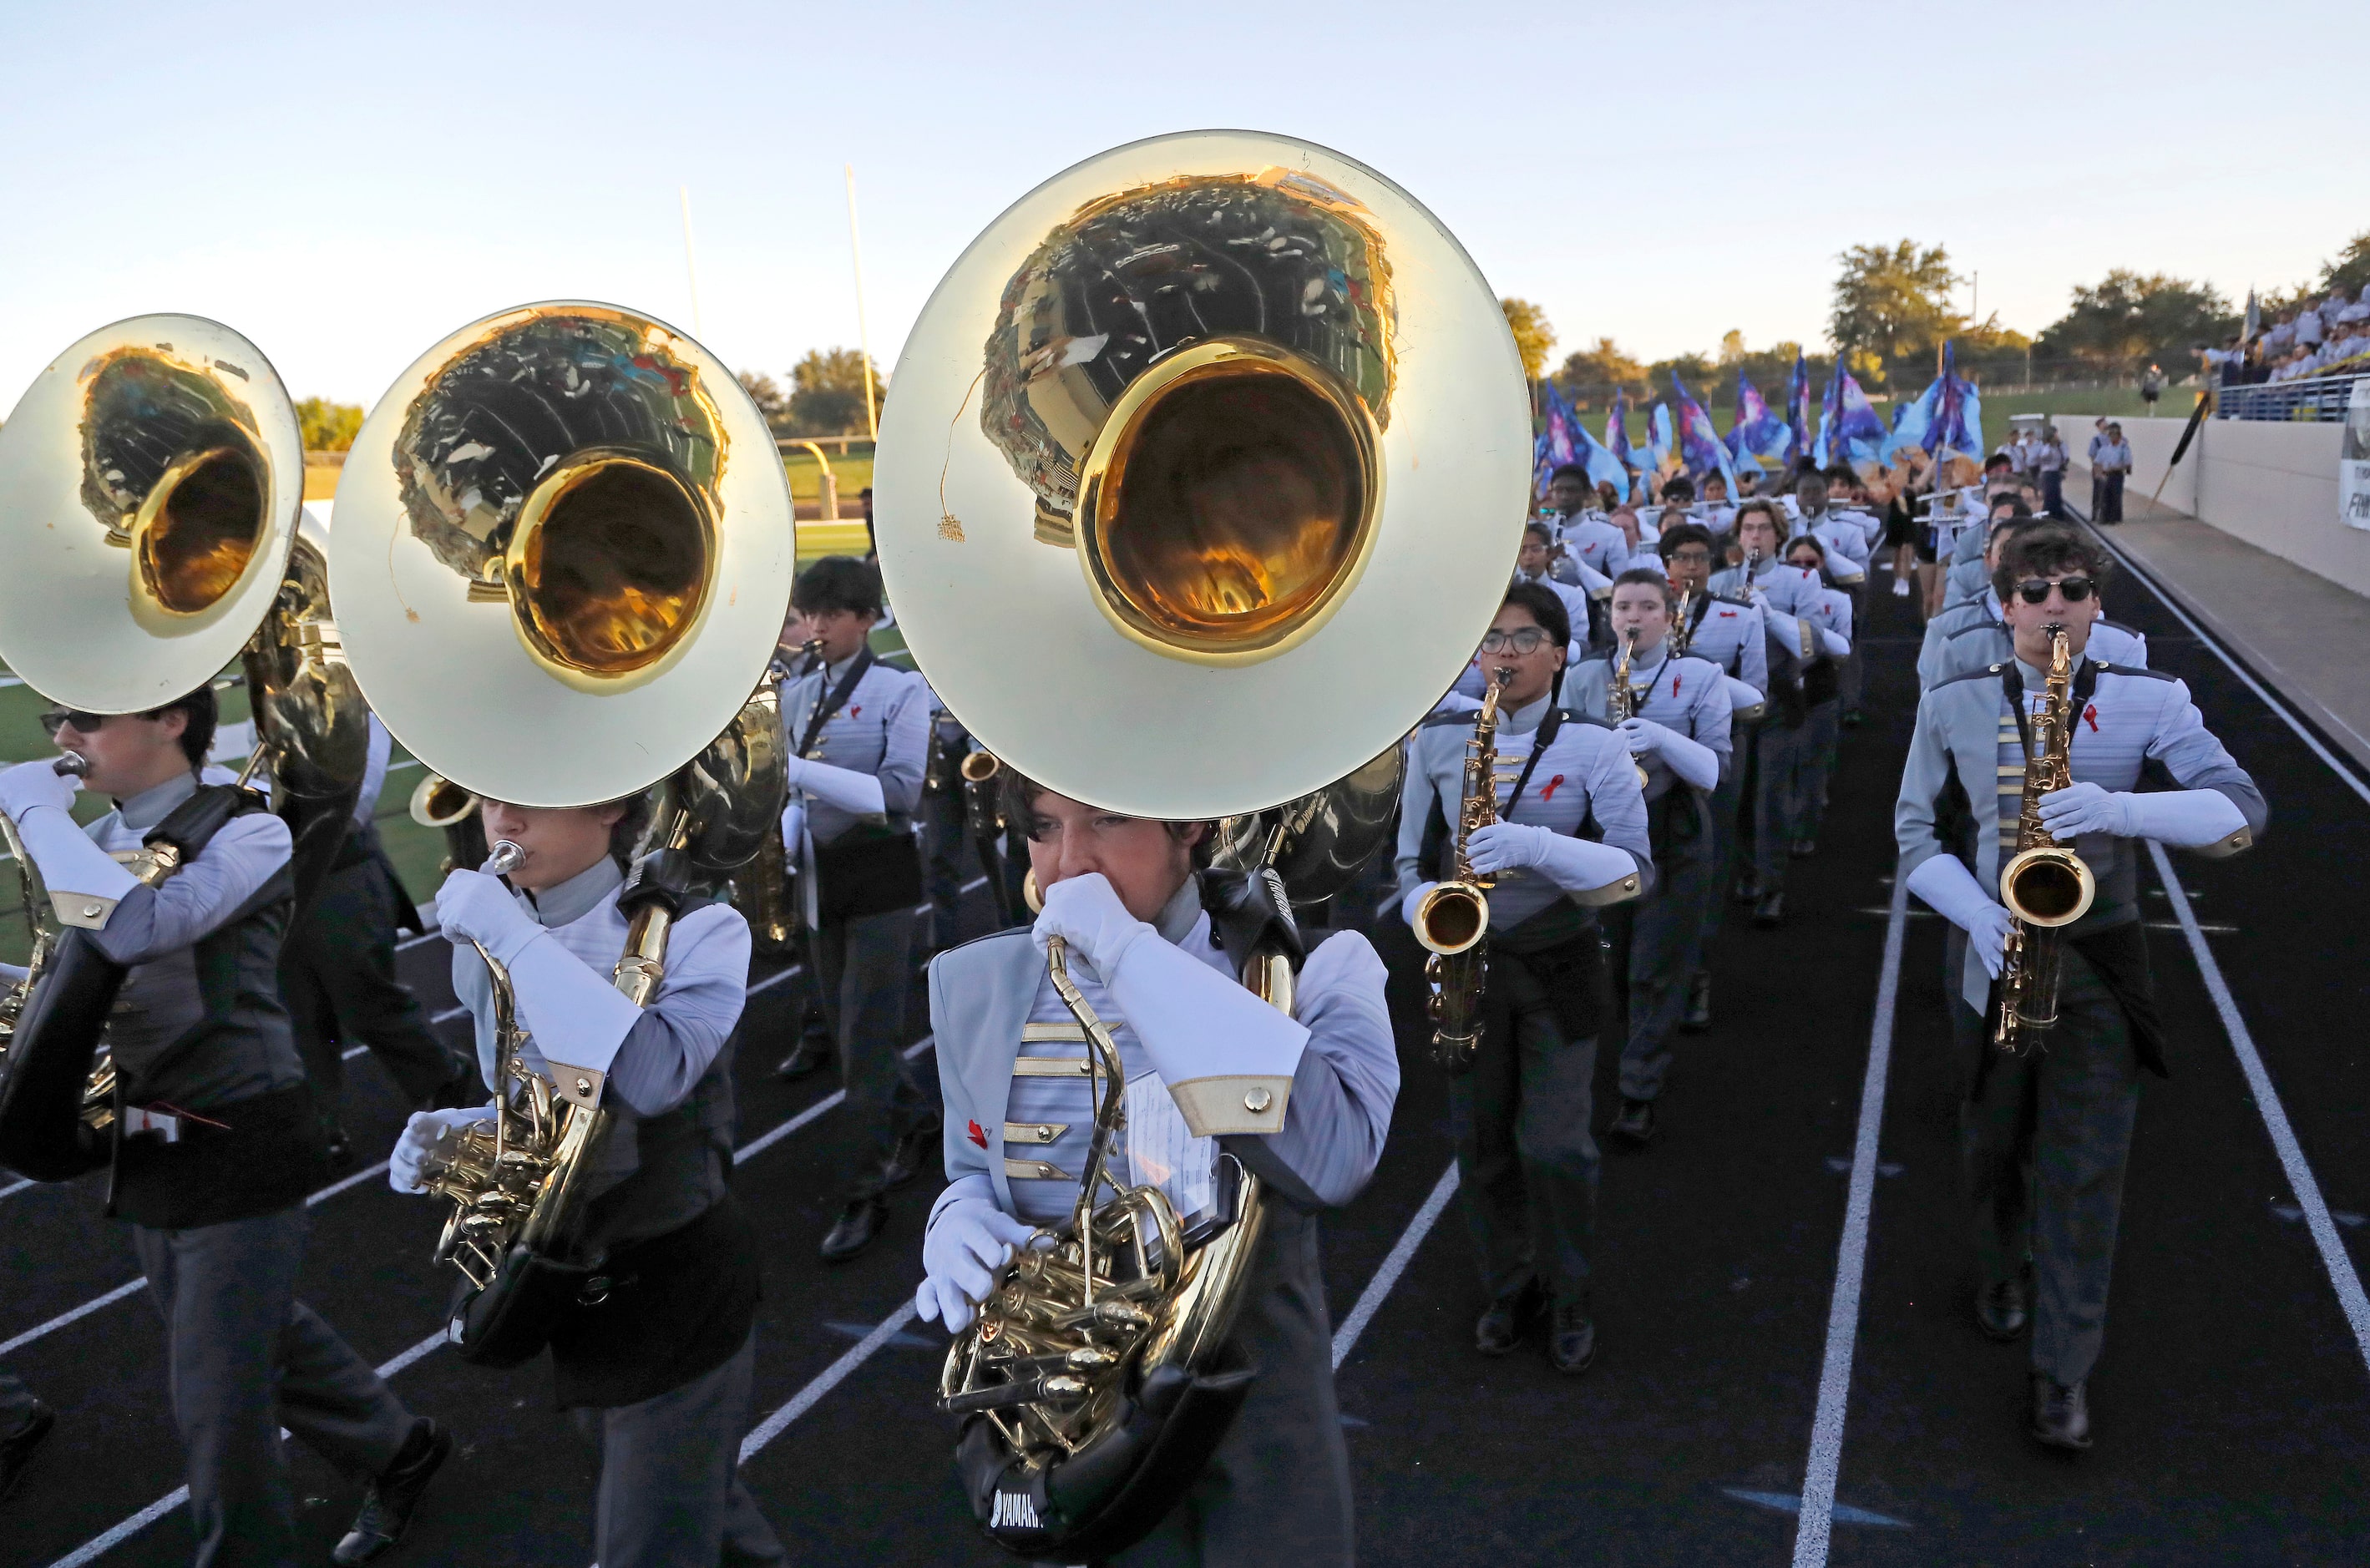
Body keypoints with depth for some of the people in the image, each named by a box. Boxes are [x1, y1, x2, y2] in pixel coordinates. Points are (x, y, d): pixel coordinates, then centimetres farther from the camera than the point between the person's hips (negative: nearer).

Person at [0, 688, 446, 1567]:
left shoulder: (246, 832, -16)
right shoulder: (96, 844, 6)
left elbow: (135, 929, -32)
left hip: (237, 1144, -8)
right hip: (149, 1145, 8)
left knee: (219, 1395, 1)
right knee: (260, 1337, 22)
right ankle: (396, 1450, 44)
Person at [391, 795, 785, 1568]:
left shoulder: (696, 929, -19)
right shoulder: (484, 945, 0)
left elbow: (653, 1076, -38)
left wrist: (516, 939, -33)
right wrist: (452, 1135, -8)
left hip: (676, 1289, -6)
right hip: (566, 1286, 7)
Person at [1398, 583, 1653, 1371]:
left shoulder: (1593, 745, -7)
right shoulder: (1437, 739, 1)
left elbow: (1636, 869, -14)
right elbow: (1413, 859, 9)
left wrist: (1533, 846, -29)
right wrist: (1425, 907, -13)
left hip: (1558, 966, -2)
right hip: (1468, 962, 3)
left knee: (1554, 1147, 0)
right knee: (1480, 1141, 10)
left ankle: (1570, 1301, 25)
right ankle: (1508, 1289, 33)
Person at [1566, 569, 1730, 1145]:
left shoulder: (1701, 676, -2)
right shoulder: (1582, 679, 4)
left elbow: (1715, 770, -11)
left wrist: (1661, 738, -27)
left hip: (1675, 844, -2)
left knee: (1656, 971, -2)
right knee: (1613, 966, 10)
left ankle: (1640, 1094, 3)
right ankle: (1643, 1055, 34)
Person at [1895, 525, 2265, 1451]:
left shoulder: (2149, 702, -2)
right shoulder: (1952, 707, 1)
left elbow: (2241, 809, -12)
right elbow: (1917, 834, 2)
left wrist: (2120, 810, -30)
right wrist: (1978, 916, -16)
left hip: (2099, 960, -1)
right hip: (1991, 956, 1)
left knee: (2085, 1165, -1)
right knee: (1994, 1145, 16)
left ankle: (2065, 1367, 11)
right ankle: (2002, 1274, 44)